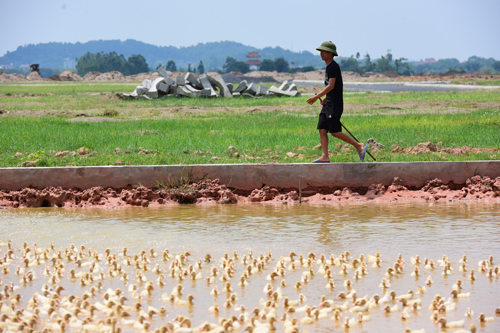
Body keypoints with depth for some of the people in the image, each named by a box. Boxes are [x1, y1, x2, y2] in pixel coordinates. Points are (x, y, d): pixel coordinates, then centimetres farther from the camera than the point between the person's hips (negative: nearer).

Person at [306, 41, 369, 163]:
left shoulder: (333, 66, -13)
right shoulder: (328, 67, 16)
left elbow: (331, 86, -21)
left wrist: (317, 96, -21)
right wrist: (325, 98, 18)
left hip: (335, 103, -10)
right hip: (328, 104, 10)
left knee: (335, 132, -10)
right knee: (322, 130, 3)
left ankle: (359, 146, 0)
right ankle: (325, 157, 1)